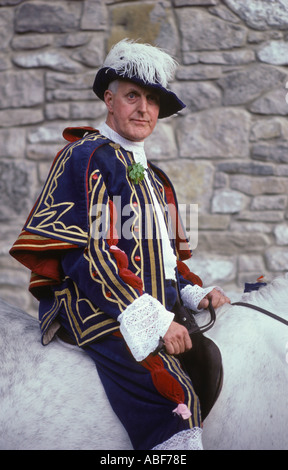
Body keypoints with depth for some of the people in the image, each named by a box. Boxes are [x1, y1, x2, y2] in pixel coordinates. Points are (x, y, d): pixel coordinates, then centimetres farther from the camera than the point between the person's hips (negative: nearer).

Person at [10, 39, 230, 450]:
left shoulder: (154, 177, 24)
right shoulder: (85, 157, -2)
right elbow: (83, 255, -12)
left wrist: (196, 293, 6)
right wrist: (153, 322, -18)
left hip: (159, 314, 9)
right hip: (98, 312, -9)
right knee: (173, 400, -27)